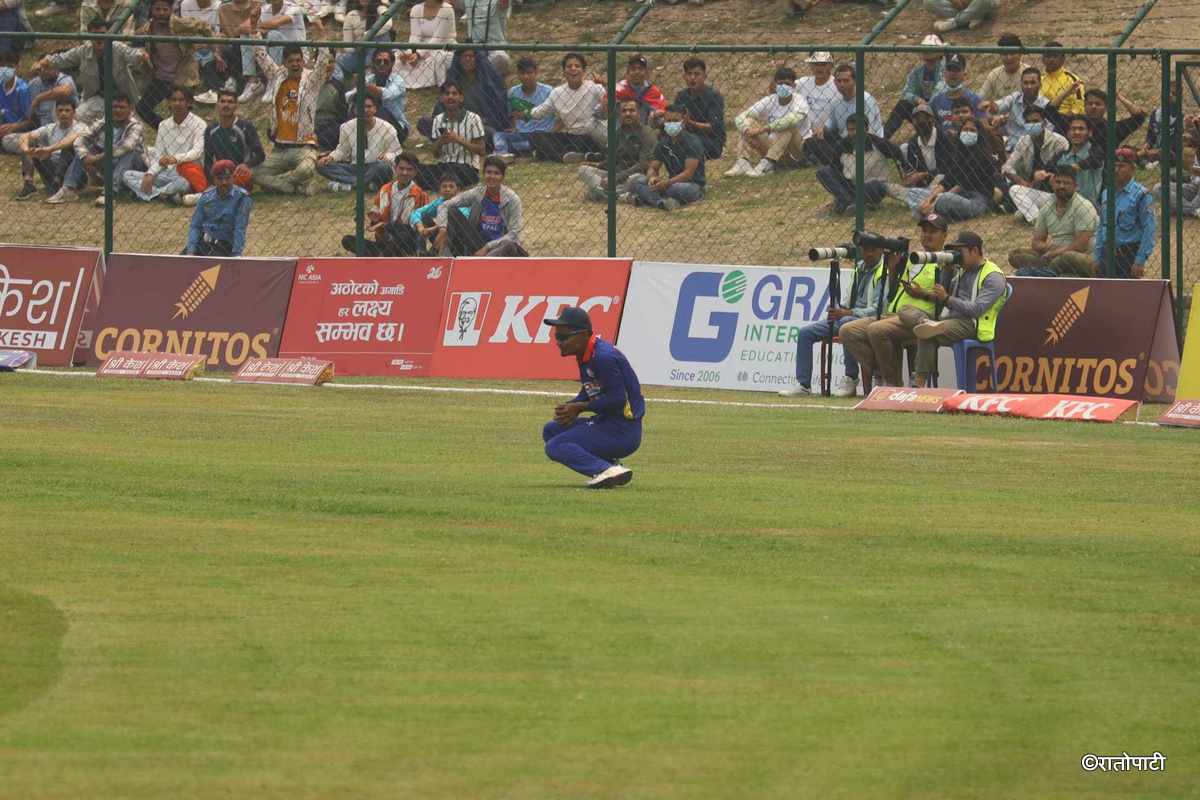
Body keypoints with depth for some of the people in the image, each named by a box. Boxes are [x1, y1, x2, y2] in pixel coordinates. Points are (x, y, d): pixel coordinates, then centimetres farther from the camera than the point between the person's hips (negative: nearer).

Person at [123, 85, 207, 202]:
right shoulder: (164, 125, 13)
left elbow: (198, 151, -19)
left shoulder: (198, 125, -4)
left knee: (183, 183, -43)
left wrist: (176, 158, -36)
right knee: (127, 176, -9)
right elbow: (158, 156, 12)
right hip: (168, 173, 6)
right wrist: (150, 174, -7)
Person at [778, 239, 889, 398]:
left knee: (846, 323, -41)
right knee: (805, 333, -3)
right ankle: (803, 384, -4)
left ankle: (851, 379, -29)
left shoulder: (886, 272, -10)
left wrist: (847, 313, -25)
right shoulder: (860, 267, 16)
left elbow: (879, 309, -19)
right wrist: (838, 308, 1)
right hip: (845, 316, 8)